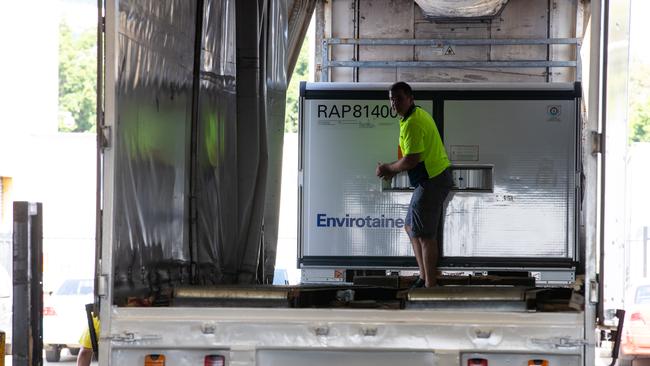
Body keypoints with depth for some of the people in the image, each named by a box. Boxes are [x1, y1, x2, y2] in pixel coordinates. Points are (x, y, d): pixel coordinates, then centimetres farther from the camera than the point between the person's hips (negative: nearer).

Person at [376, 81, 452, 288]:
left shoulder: (412, 123, -20)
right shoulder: (419, 115, 14)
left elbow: (411, 160, -24)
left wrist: (388, 168, -7)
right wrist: (394, 169, 14)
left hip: (431, 182, -11)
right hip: (433, 179, 11)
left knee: (424, 234, -6)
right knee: (411, 227, 19)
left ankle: (430, 285, -2)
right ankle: (424, 277, 23)